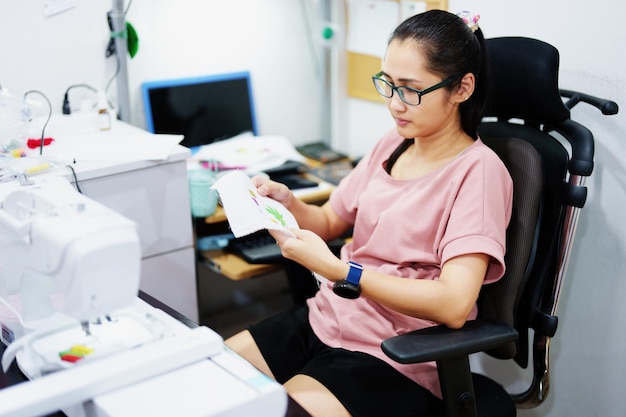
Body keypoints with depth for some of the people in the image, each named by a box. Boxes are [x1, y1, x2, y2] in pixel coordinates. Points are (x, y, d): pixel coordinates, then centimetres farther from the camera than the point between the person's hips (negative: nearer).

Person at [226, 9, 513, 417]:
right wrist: (288, 203, -5)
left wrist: (335, 269, -27)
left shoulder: (478, 170, -15)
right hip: (325, 319, 7)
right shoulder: (393, 144, 5)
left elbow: (453, 304, -25)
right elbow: (330, 221, 17)